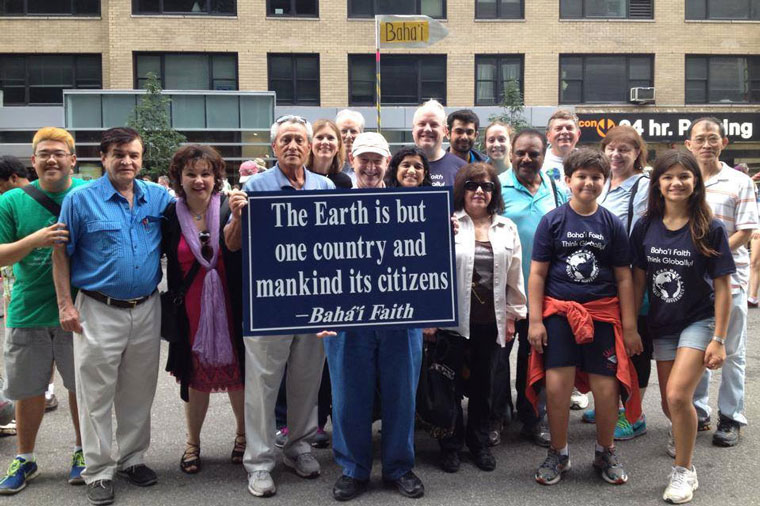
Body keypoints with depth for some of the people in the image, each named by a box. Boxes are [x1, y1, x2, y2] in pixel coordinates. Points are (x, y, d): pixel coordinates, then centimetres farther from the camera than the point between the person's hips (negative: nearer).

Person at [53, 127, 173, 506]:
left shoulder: (159, 197, 3)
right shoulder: (80, 199, -4)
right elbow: (61, 254, -1)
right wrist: (65, 305, -7)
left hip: (146, 309, 3)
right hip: (99, 311, -3)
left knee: (138, 392, 14)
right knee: (96, 394, 4)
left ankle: (132, 458, 30)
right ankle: (98, 471, 17)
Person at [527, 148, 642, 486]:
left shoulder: (612, 224, 4)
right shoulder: (552, 221, 0)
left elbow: (623, 278, 6)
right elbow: (537, 272, 0)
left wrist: (629, 327, 3)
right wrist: (535, 320, -5)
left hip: (603, 313, 1)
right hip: (559, 312, -1)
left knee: (606, 388, 1)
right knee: (557, 385, -2)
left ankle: (605, 453, 27)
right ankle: (558, 455, 20)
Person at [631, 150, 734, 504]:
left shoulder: (710, 229, -12)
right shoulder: (645, 227, -3)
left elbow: (722, 287, -9)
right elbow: (638, 279, 4)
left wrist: (718, 339, -11)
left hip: (699, 321, -4)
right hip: (662, 325, 4)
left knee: (678, 395, -19)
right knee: (669, 403, 14)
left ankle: (684, 470, 4)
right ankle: (681, 432, 51)